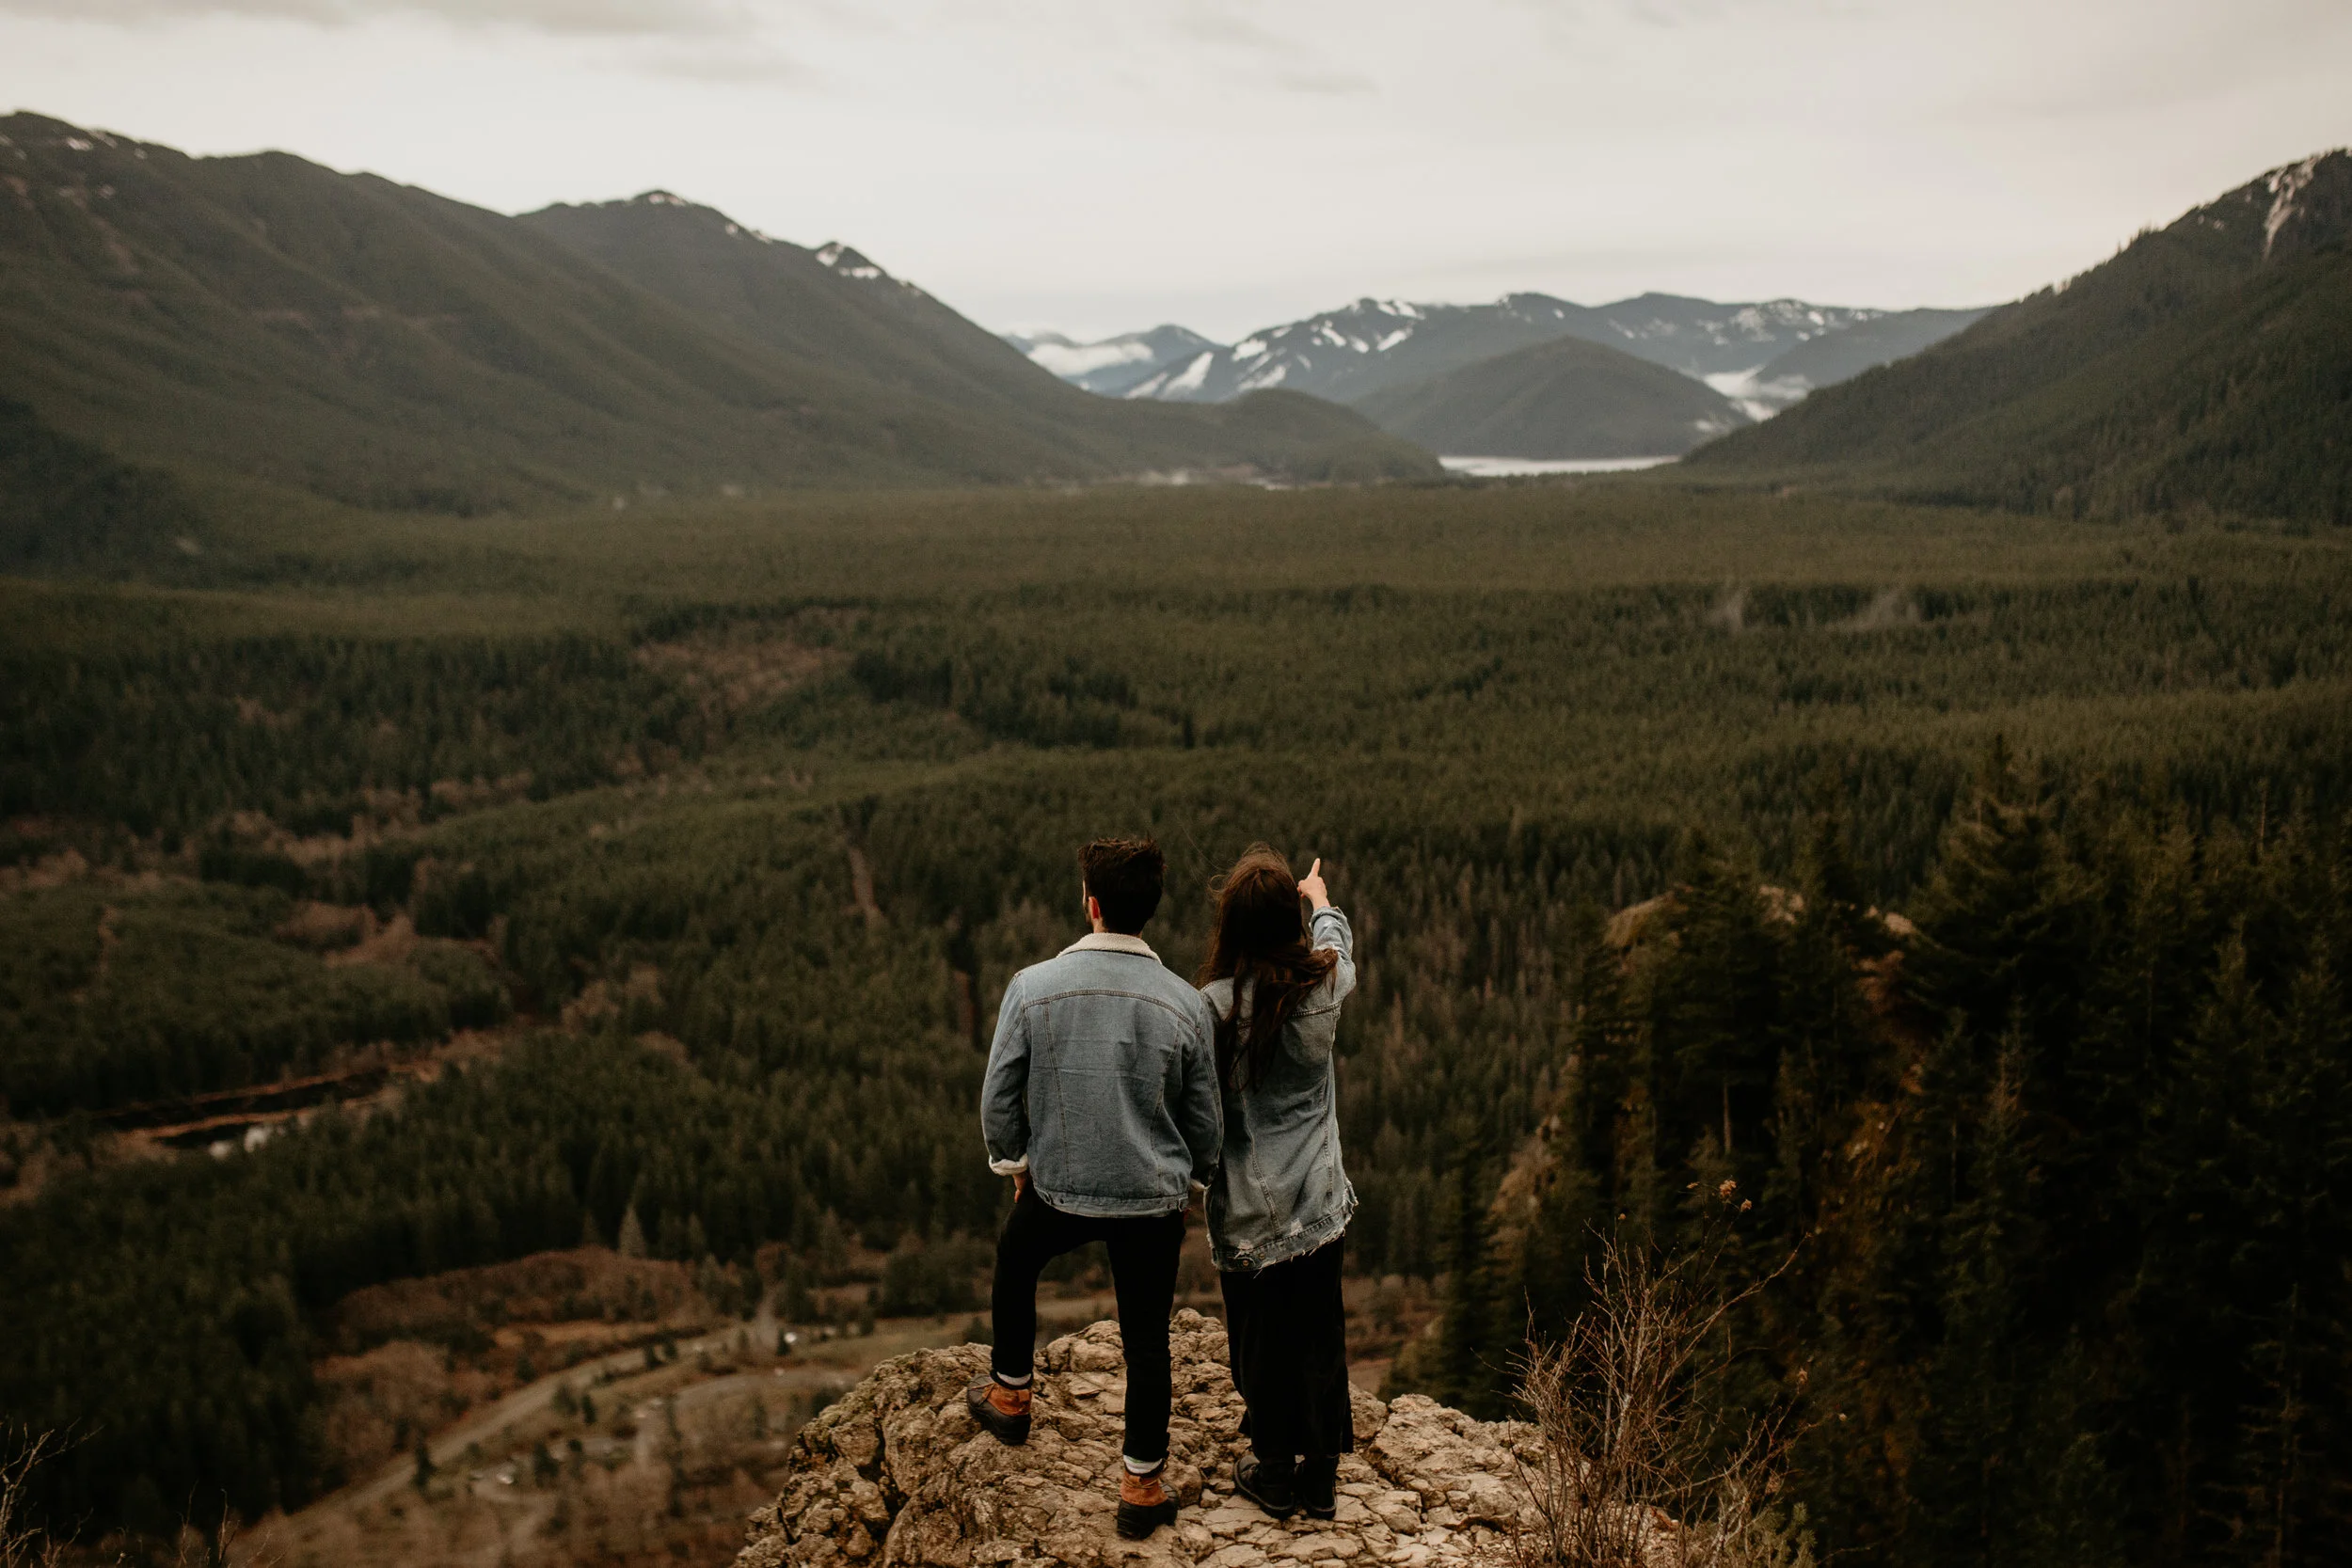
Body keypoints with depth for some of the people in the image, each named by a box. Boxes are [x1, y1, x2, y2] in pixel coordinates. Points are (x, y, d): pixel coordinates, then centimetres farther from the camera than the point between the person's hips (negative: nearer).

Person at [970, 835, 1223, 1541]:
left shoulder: (1034, 987, -15)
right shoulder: (1186, 1005, -10)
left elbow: (999, 1095, -6)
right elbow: (1205, 1122, 0)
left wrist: (1015, 1165, 13)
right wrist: (1186, 1188, 18)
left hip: (1059, 1190, 0)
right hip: (1154, 1198, 0)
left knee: (1014, 1264, 31)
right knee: (1147, 1342, 15)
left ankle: (1009, 1395, 46)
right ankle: (1141, 1487, 25)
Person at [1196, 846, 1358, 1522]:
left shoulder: (1215, 1004, -20)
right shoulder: (1324, 985, -8)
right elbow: (1338, 946, 17)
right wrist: (1322, 899, 37)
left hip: (1250, 1206, -3)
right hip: (1319, 1199, 3)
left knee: (1261, 1340, 13)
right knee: (1319, 1335, 16)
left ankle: (1274, 1474, 29)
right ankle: (1321, 1478, 29)